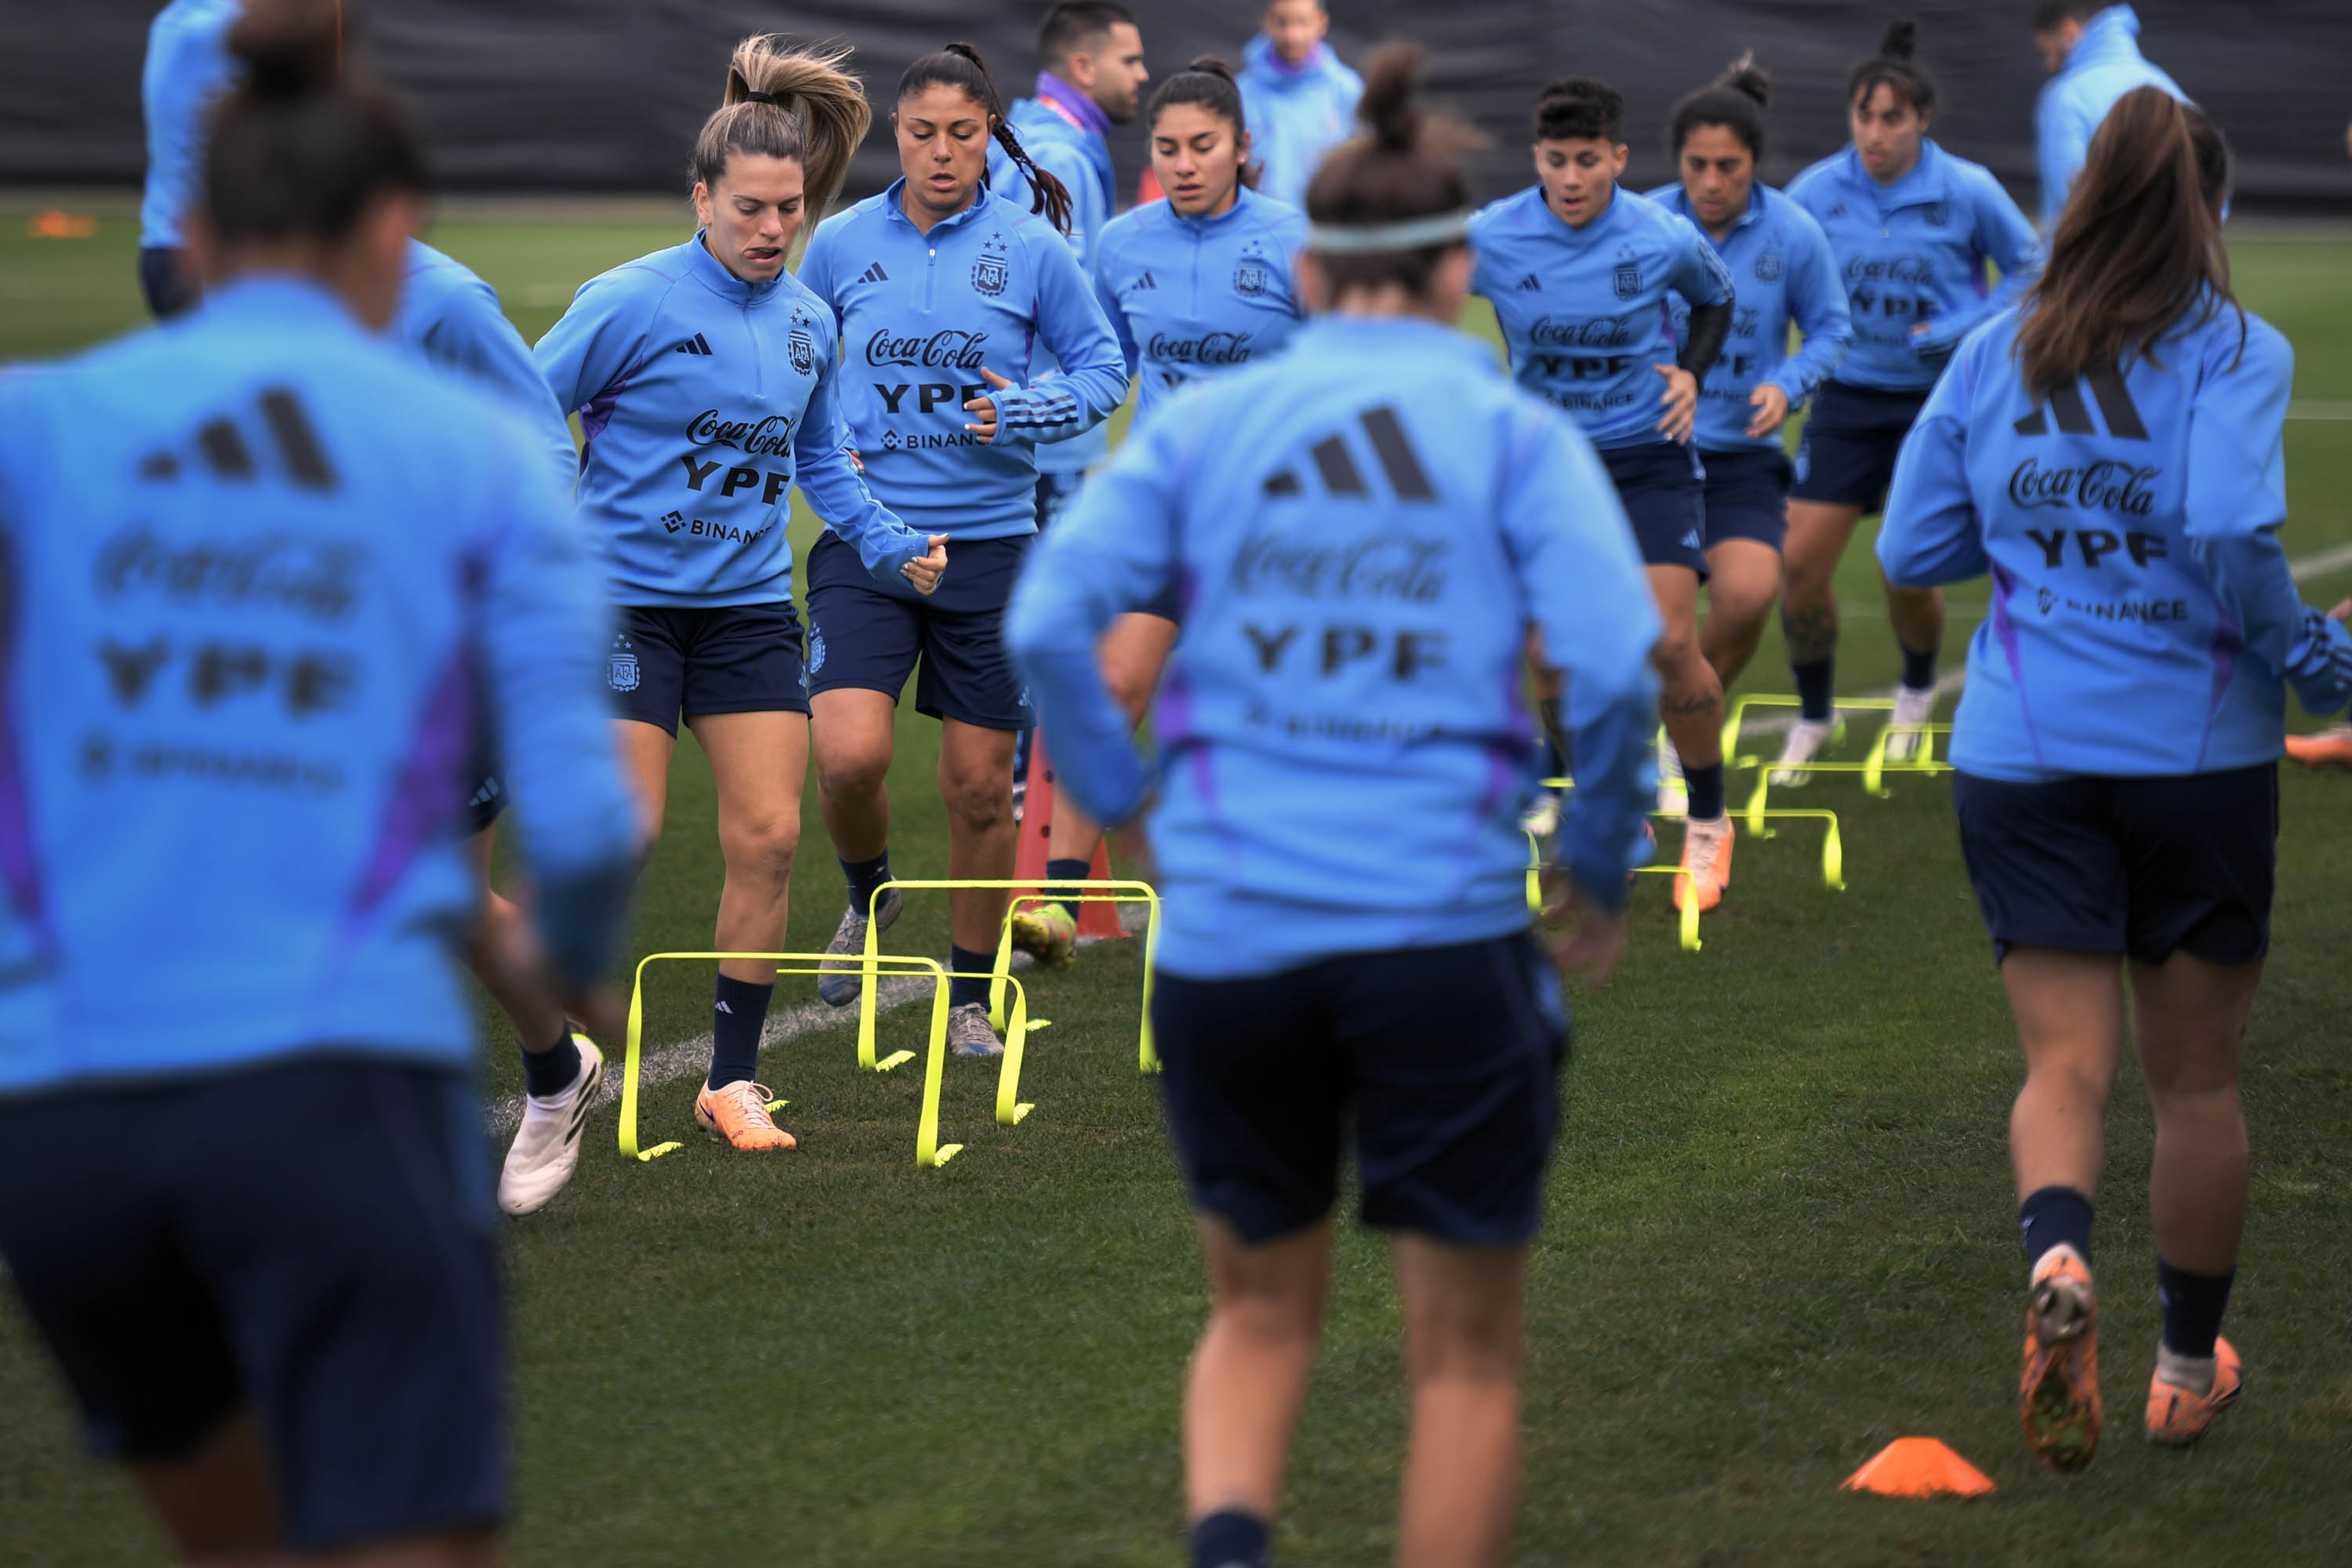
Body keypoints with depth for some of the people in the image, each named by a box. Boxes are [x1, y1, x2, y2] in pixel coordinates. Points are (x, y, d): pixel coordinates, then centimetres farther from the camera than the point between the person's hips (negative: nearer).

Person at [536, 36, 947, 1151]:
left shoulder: (809, 323, 6)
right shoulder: (631, 304, -12)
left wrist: (891, 546, 10)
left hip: (749, 610, 5)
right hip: (628, 600, -5)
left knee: (768, 835, -1)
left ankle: (734, 1078, 9)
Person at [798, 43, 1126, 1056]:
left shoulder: (1031, 249, -3)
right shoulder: (840, 245, 1)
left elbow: (1102, 370, 5)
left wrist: (1028, 413, -14)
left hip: (989, 544, 0)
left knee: (980, 786, 5)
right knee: (848, 753, -18)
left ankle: (970, 997, 23)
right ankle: (867, 896, 16)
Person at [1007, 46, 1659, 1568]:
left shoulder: (1203, 424, 7)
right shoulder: (1517, 433, 2)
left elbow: (1049, 624, -4)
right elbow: (1615, 660, -10)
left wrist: (1125, 800, 9)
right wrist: (1604, 866, 4)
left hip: (1229, 931, 2)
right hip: (1443, 930, -2)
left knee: (1261, 1312, 19)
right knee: (1467, 1354, 11)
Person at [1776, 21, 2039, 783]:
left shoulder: (1968, 192, -11)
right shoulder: (1817, 191, -7)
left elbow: (2028, 269, 3)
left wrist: (1964, 330, -11)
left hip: (1936, 399, -2)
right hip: (1848, 398, 2)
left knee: (1909, 575, 1)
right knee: (1801, 560, -8)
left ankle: (1917, 692, 34)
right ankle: (1814, 715, 15)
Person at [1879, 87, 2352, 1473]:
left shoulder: (1996, 356, 6)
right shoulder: (2236, 351, -7)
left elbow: (1913, 549, 7)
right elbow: (2230, 533, -22)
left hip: (2022, 754, 2)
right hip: (2197, 749, -2)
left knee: (2066, 1061, -1)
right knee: (2196, 1080, 13)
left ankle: (2058, 1257, -31)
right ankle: (2189, 1367, 25)